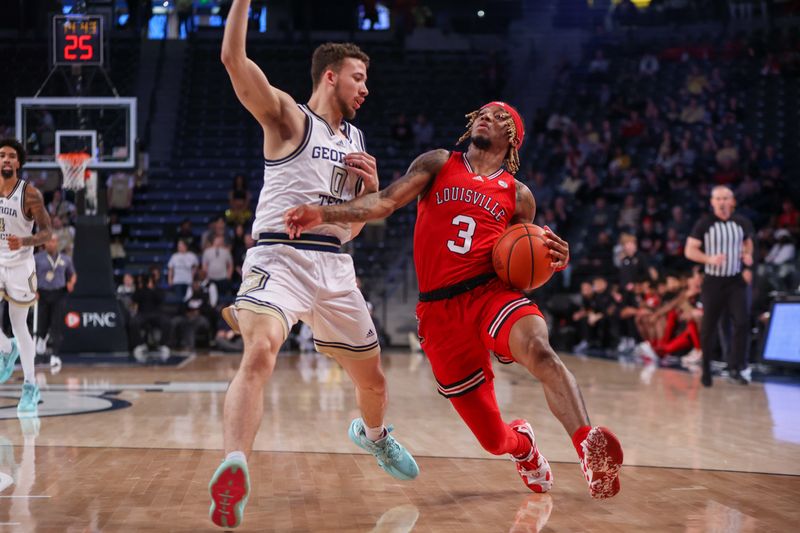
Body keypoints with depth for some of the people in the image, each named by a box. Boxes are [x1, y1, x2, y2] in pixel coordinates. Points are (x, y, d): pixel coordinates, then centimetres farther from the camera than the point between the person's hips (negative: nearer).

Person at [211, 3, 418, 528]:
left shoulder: (356, 140, 19)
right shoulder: (288, 116, 1)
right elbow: (234, 58, -15)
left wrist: (372, 185, 4)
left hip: (335, 267, 7)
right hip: (280, 256, -6)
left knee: (372, 375, 19)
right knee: (260, 353, -33)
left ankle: (373, 434, 52)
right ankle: (233, 472, -42)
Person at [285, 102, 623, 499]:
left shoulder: (518, 196, 15)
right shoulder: (438, 165, 11)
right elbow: (386, 202, -1)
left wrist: (553, 260, -3)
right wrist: (326, 214, -18)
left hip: (491, 292, 0)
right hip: (439, 309, 0)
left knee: (538, 350, -38)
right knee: (493, 438, 3)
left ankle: (588, 445, -46)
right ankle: (521, 445, 39)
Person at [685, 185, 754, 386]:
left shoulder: (742, 223, 1)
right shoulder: (704, 224, -8)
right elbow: (689, 250, -6)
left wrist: (748, 255, -1)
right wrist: (709, 259, -23)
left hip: (736, 281, 2)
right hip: (713, 281, -2)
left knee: (742, 322, -13)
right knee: (709, 326, 4)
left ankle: (735, 367, -4)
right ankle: (706, 368, 21)